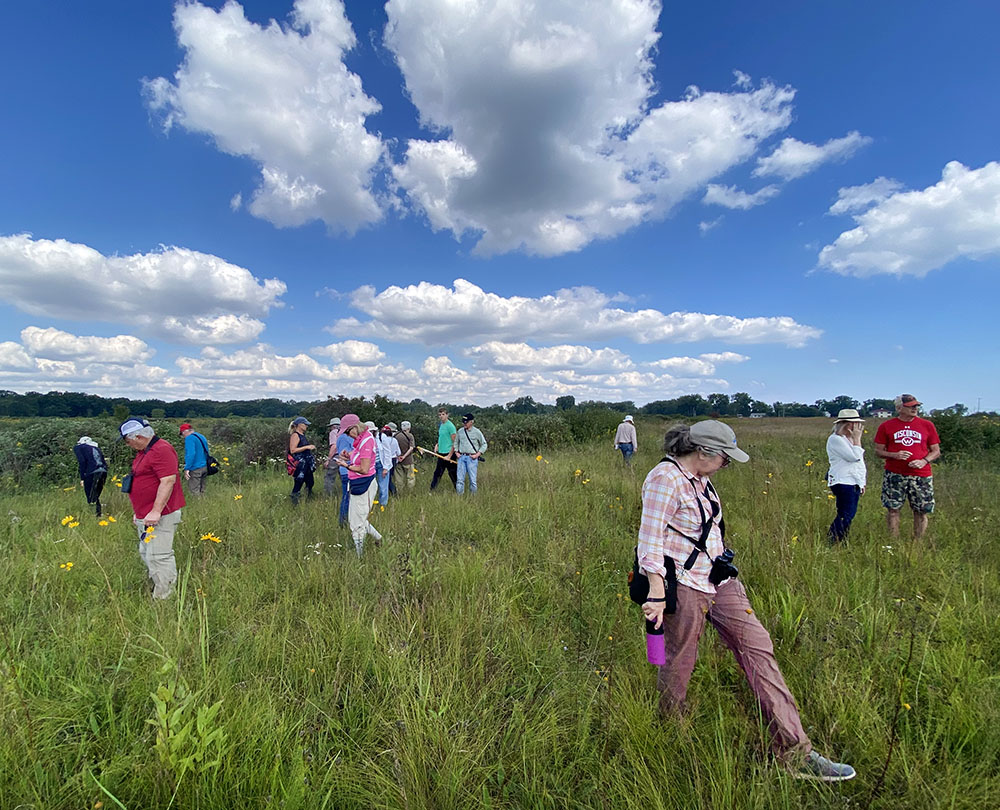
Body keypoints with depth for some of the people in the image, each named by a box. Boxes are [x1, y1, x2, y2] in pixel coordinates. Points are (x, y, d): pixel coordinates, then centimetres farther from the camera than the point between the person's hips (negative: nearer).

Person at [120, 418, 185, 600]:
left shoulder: (162, 450, -17)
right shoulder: (143, 452, 17)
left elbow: (168, 481, -25)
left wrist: (156, 511, -26)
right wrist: (138, 512, 24)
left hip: (159, 516, -11)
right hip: (144, 517, 11)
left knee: (158, 557, -10)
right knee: (146, 554, 17)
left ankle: (164, 598, -2)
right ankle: (156, 589, 28)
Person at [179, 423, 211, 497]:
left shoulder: (189, 438, -11)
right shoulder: (201, 437, 16)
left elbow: (191, 453, -22)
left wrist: (187, 468, -21)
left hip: (195, 469, -9)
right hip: (205, 468, 9)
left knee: (194, 492, -4)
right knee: (201, 491, 13)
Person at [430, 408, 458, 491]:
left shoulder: (450, 426, -13)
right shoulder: (440, 425, 12)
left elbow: (455, 442, -15)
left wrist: (449, 456, -17)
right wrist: (437, 444, 6)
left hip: (449, 454, -8)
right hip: (441, 453, 8)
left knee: (453, 474, 0)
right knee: (437, 473, 12)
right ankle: (431, 491, 19)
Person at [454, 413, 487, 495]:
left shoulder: (477, 432, -2)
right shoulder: (460, 431, 9)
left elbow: (484, 444, 2)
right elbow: (456, 442, 23)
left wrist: (477, 455, -6)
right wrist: (456, 452, 9)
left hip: (472, 458, -4)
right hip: (461, 457, 4)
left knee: (472, 479, -1)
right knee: (460, 479, 2)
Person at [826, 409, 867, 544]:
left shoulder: (849, 439, 18)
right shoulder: (835, 439, -12)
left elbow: (859, 461, 24)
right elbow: (854, 457, -20)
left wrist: (861, 483, 21)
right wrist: (857, 439, -10)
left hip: (854, 483, 10)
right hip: (843, 483, -10)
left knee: (849, 514, 9)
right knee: (845, 516, -12)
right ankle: (834, 542, -6)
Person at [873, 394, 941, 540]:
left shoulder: (927, 425, 7)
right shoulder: (886, 426, 2)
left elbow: (936, 451, 10)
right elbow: (878, 451, 5)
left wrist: (924, 461, -9)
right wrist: (894, 455, -14)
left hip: (921, 475, 2)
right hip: (894, 475, -1)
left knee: (922, 511, 6)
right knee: (893, 509, 0)